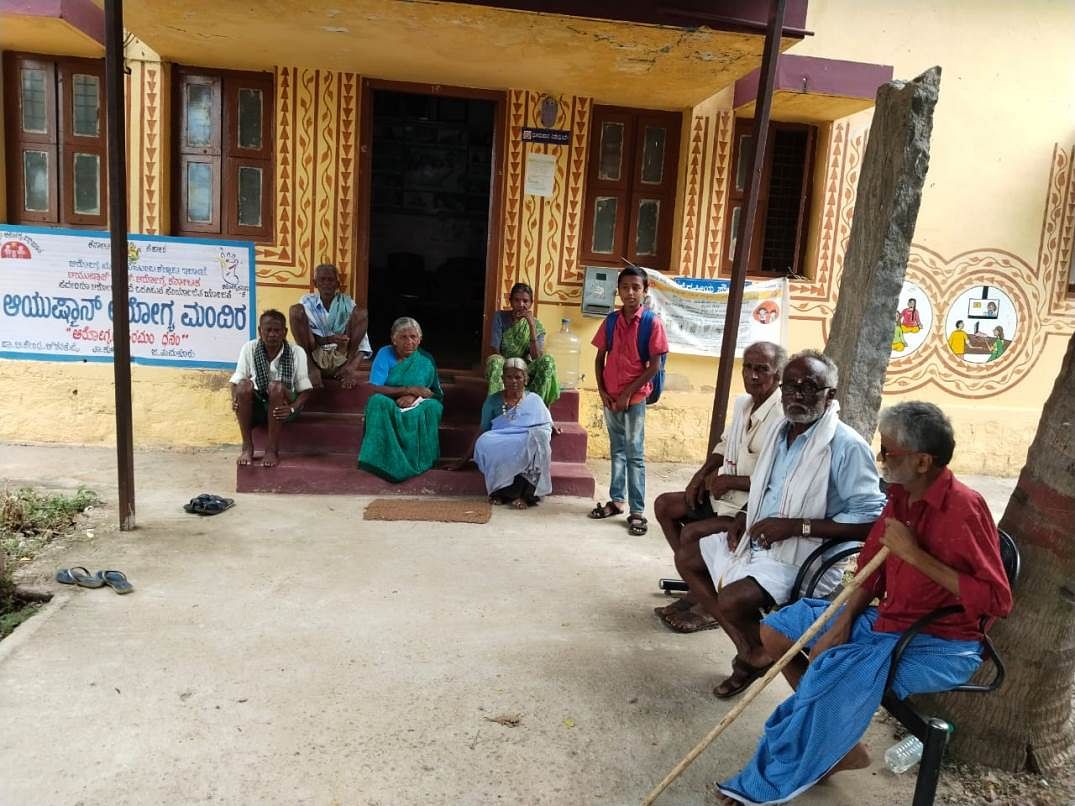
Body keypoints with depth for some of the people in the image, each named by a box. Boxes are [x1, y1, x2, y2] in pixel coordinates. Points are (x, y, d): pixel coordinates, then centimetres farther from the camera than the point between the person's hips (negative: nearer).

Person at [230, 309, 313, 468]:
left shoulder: (296, 353, -7)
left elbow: (305, 389, -6)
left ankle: (272, 449, -24)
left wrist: (292, 408, -24)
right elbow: (236, 381, -1)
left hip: (281, 407, -1)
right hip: (256, 406, 1)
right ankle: (247, 446, -18)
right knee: (245, 385, -29)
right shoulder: (249, 348, -4)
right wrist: (234, 399, -23)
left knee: (276, 387, -32)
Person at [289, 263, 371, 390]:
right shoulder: (307, 302, 4)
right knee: (296, 310, -16)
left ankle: (349, 367, -21)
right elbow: (306, 337, -6)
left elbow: (363, 343, -6)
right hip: (314, 357, 0)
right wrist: (328, 339, -26)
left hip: (340, 359, 0)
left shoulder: (346, 303, 3)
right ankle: (311, 368, -20)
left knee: (361, 312, -12)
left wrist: (353, 367, -24)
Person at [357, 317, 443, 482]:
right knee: (378, 401, -35)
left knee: (432, 406, -31)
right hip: (387, 405, -1)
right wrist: (408, 390, -21)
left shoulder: (425, 360, 2)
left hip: (416, 407, 1)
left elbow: (436, 394, 2)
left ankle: (421, 459, -24)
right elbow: (374, 388, -15)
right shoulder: (385, 354, -4)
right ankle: (383, 458, -37)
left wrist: (415, 396, -20)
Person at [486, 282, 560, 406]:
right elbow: (496, 351, -10)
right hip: (503, 368, -1)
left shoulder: (537, 326, -2)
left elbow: (536, 357, -16)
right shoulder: (500, 317, -5)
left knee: (547, 360, -28)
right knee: (495, 361, -36)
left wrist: (532, 325, -21)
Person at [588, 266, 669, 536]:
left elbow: (655, 365, -11)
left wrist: (628, 393, -12)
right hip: (610, 397, 5)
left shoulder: (652, 322, -9)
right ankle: (617, 500, 26)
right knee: (617, 451, 15)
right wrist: (602, 390, -1)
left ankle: (637, 511, 2)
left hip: (634, 398, -4)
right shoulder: (611, 320, 3)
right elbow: (600, 358, 9)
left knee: (635, 454, -2)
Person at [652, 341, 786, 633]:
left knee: (691, 533, -24)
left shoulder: (783, 418, -24)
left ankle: (707, 604, 2)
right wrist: (702, 474, 6)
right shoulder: (742, 403, 5)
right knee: (664, 505, 9)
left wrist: (730, 480, -20)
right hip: (724, 495, 10)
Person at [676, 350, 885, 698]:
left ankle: (759, 654, 6)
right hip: (757, 538, 10)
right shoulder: (781, 430, 6)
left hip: (804, 556, -9)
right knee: (687, 558, 12)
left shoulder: (847, 446, -21)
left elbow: (871, 519, -25)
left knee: (733, 599, -29)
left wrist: (796, 525, -26)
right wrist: (744, 517, 3)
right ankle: (748, 649, 9)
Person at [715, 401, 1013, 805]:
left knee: (834, 669, -32)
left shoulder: (962, 507, -22)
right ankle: (841, 743, 7)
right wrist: (842, 624, -6)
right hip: (887, 619, 9)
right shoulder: (901, 495, 2)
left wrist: (915, 554, -26)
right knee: (775, 630, 5)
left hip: (941, 644, -9)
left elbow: (996, 600, -24)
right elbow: (871, 569, 7)